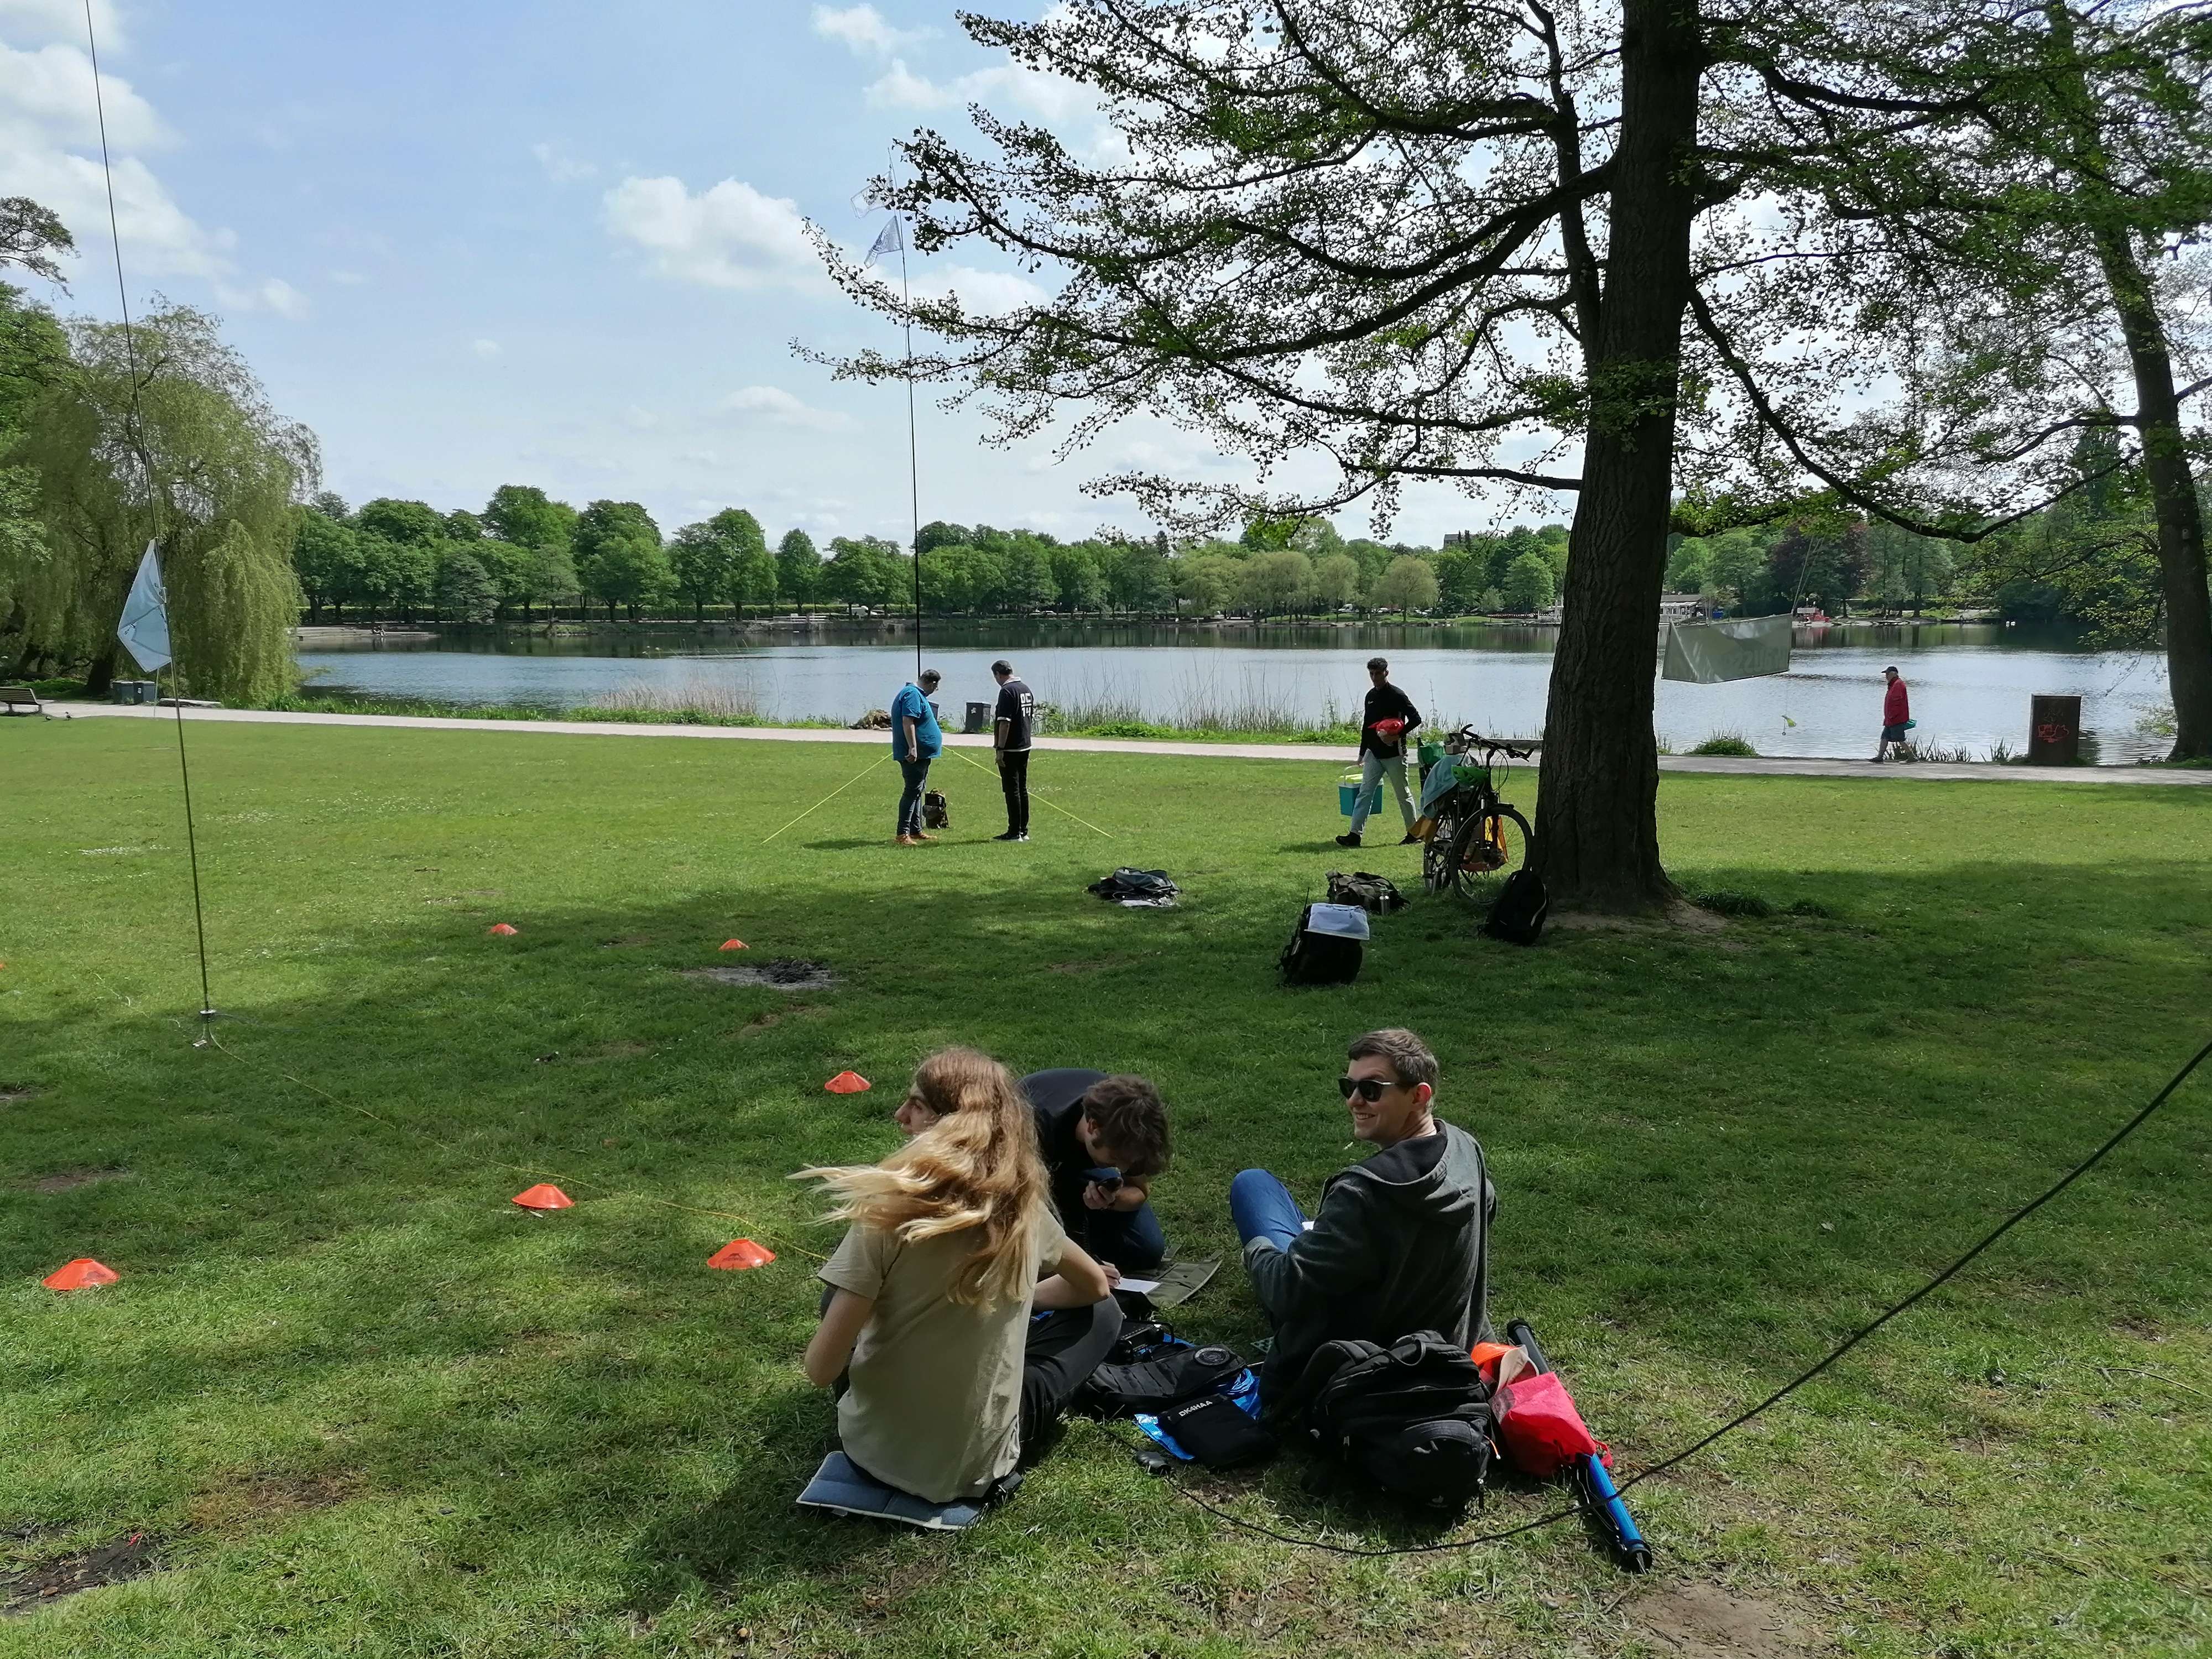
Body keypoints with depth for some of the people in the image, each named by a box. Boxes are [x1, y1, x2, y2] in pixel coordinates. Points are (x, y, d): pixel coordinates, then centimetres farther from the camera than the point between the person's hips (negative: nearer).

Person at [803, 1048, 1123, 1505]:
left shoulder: (888, 1213, -19)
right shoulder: (1025, 1208, -8)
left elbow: (821, 1370, -17)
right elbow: (1096, 1285, 13)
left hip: (871, 1448, 0)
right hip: (974, 1468, 0)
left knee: (847, 1301, 27)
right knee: (1101, 1314, 16)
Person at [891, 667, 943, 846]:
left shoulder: (917, 694, 18)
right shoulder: (913, 695, -15)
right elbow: (908, 722, -25)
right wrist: (913, 747, -30)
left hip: (921, 754, 11)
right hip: (914, 755, -11)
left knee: (917, 791, 16)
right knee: (912, 792, -12)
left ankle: (916, 831, 23)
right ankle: (903, 834, -13)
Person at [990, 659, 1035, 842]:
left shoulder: (1007, 691, -16)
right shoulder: (1026, 689, 12)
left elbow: (1005, 723, -21)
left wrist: (1000, 749, -19)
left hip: (1010, 749, -9)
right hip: (1025, 747, 9)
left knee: (1012, 790, -5)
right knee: (1022, 789, 13)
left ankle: (1014, 833, -2)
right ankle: (1024, 830, 17)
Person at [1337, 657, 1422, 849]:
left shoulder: (1397, 695, -10)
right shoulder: (1371, 696, 11)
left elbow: (1416, 718, -14)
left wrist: (1398, 735, -22)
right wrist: (1362, 753, 20)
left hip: (1394, 754, -6)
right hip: (1374, 754, 6)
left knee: (1403, 794, 4)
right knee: (1365, 792, -1)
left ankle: (1414, 833, 18)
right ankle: (1355, 835, -4)